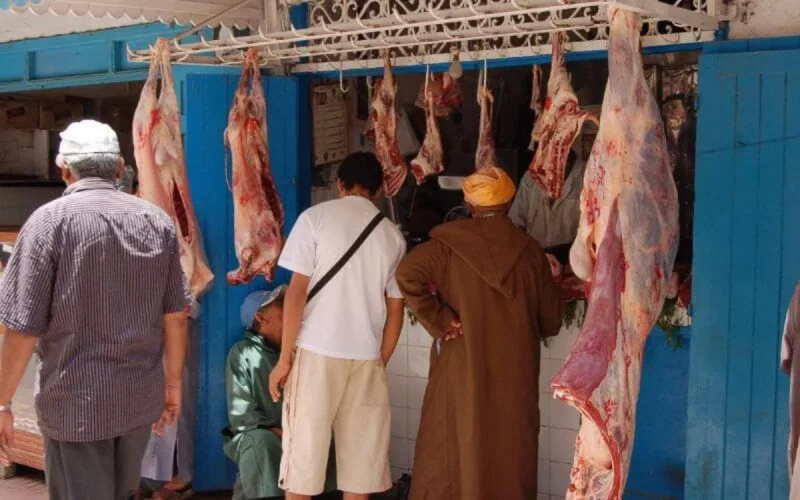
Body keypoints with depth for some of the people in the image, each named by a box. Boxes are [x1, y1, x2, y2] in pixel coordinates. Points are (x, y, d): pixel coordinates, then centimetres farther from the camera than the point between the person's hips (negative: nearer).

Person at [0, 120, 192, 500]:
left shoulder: (50, 220, -13)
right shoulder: (157, 221, 1)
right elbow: (175, 315, 5)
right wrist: (173, 383, 17)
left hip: (75, 401, -4)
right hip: (142, 396, 5)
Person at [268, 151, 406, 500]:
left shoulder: (316, 218, -1)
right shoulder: (392, 235, 8)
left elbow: (297, 291, -7)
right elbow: (395, 310, 10)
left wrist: (284, 358, -2)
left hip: (318, 352, -3)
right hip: (366, 356, 3)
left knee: (303, 451, 3)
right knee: (361, 456, 8)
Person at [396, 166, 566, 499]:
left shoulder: (450, 243, -5)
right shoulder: (530, 250, 0)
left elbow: (408, 274, -20)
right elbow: (551, 319, 5)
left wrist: (439, 322, -11)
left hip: (462, 371, -1)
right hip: (514, 375, 2)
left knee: (453, 455, 7)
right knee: (509, 458, 12)